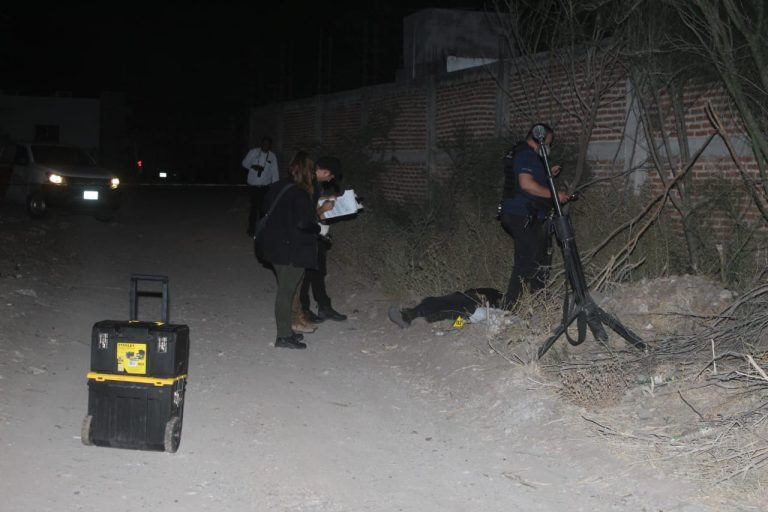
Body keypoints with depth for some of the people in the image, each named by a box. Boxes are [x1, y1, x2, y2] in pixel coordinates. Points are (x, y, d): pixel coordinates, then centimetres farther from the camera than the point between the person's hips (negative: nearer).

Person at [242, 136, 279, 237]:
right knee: (254, 206, -3)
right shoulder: (253, 152, -2)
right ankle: (251, 229, 9)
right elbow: (244, 163, 6)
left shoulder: (272, 156, 1)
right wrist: (253, 166, -14)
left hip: (265, 186, 2)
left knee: (263, 207, 3)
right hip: (253, 186, -1)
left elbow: (275, 172, 0)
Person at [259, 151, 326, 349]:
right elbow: (303, 224, -24)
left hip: (275, 247, 8)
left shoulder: (277, 188, 6)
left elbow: (266, 213, 16)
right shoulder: (300, 194, -19)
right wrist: (320, 229, -5)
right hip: (293, 250, -8)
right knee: (286, 291, -3)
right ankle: (284, 336, 3)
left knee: (285, 289, 17)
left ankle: (285, 331, 26)